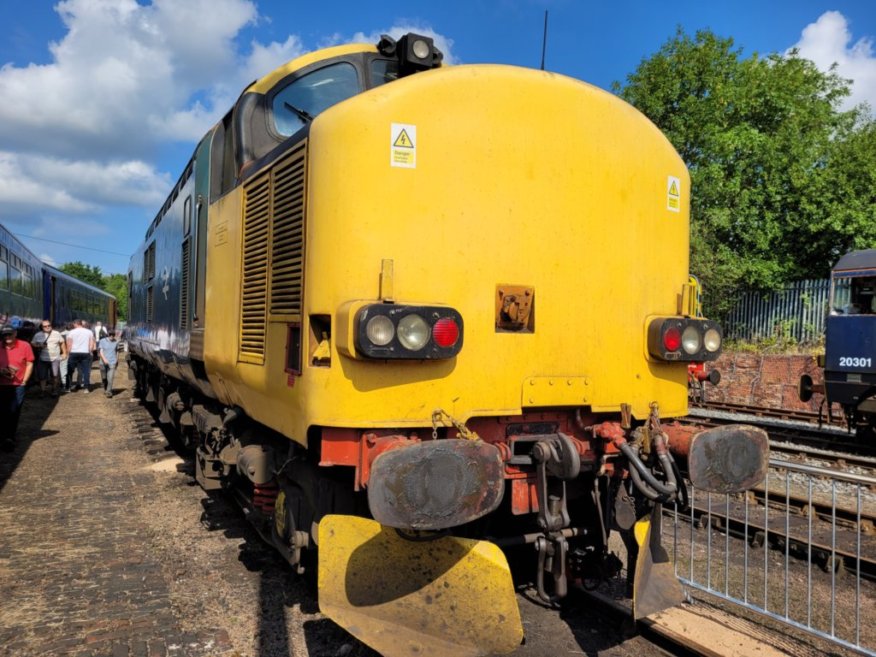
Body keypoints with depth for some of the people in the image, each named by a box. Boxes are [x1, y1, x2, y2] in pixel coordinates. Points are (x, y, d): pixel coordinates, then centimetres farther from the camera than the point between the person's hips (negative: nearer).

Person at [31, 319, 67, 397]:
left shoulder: (56, 334, 6)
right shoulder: (38, 335, 7)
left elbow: (62, 343, 14)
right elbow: (32, 344, 11)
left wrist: (64, 353, 10)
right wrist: (39, 346, -9)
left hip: (55, 359, -1)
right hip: (42, 359, 1)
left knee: (55, 376, -2)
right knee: (42, 376, 0)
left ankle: (54, 391, 14)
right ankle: (42, 391, 10)